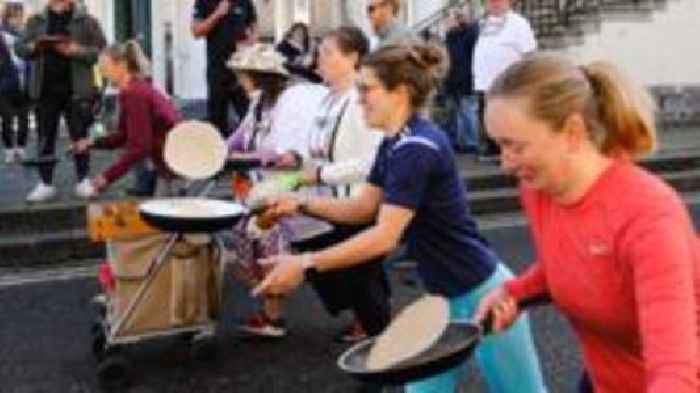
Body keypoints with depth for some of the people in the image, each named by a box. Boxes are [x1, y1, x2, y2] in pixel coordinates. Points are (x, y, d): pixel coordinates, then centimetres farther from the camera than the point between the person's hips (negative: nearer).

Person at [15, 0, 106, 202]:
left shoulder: (87, 21, 2)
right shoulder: (36, 21, 11)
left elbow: (101, 50, -4)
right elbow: (19, 47, 10)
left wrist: (77, 51, -18)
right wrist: (33, 47, -12)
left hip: (76, 89, -3)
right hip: (45, 89, 3)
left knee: (79, 136, 3)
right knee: (45, 138, 5)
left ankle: (83, 181, 12)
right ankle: (46, 184, 12)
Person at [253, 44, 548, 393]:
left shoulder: (417, 149, -25)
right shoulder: (394, 144, 6)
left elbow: (384, 236, -28)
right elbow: (364, 207, 13)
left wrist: (305, 265, -28)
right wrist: (301, 205, 1)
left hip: (480, 294, -10)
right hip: (444, 296, 10)